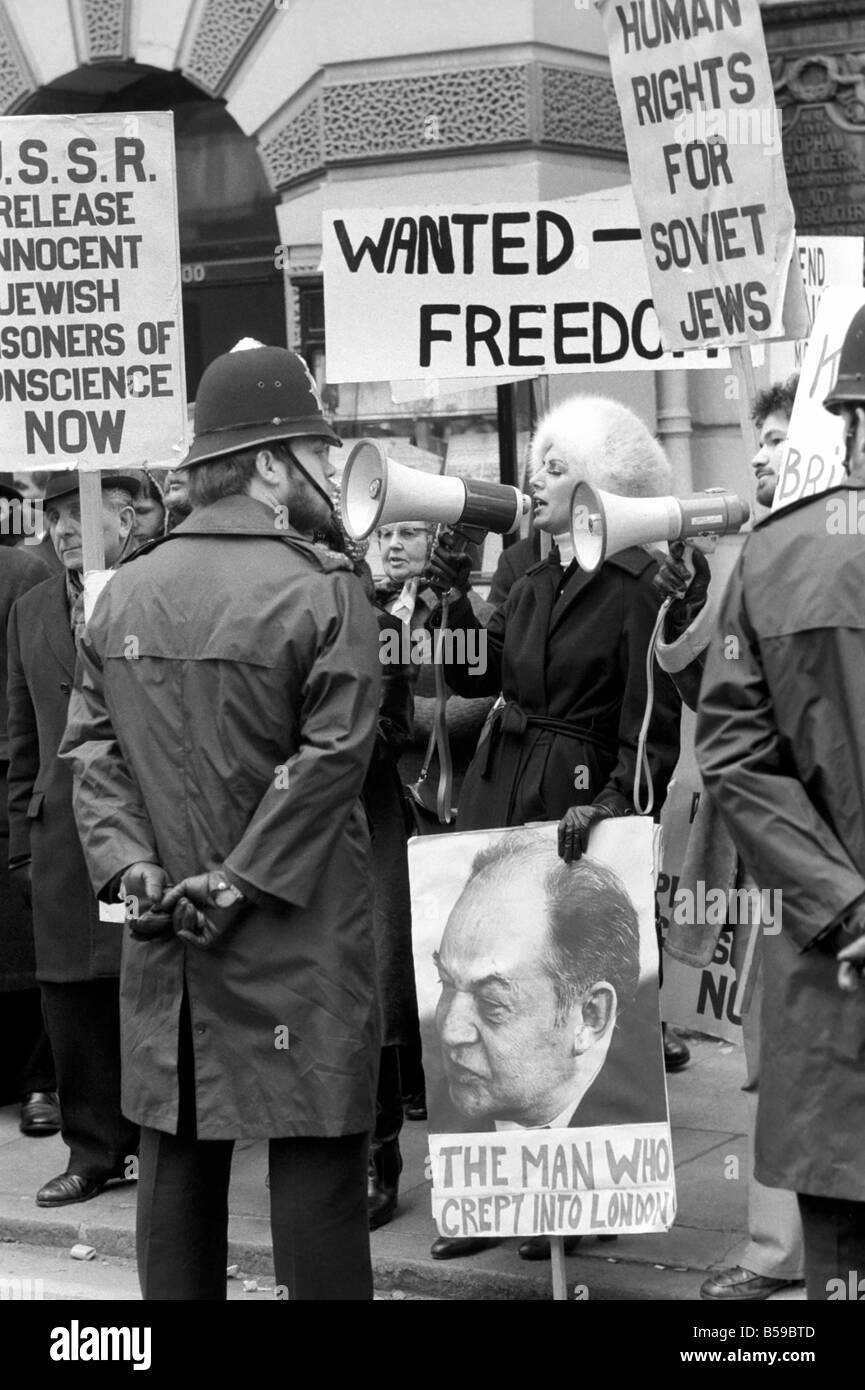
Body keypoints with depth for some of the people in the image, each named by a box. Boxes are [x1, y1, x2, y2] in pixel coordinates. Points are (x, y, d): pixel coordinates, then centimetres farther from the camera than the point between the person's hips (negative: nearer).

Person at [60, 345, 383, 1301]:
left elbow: (91, 746, 3)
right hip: (298, 930, -5)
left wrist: (129, 863, -2)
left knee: (177, 1150, 12)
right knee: (313, 1150, 2)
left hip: (164, 936, 5)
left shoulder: (124, 591, 6)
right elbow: (332, 756, -15)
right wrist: (244, 879, -12)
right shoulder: (324, 591, -10)